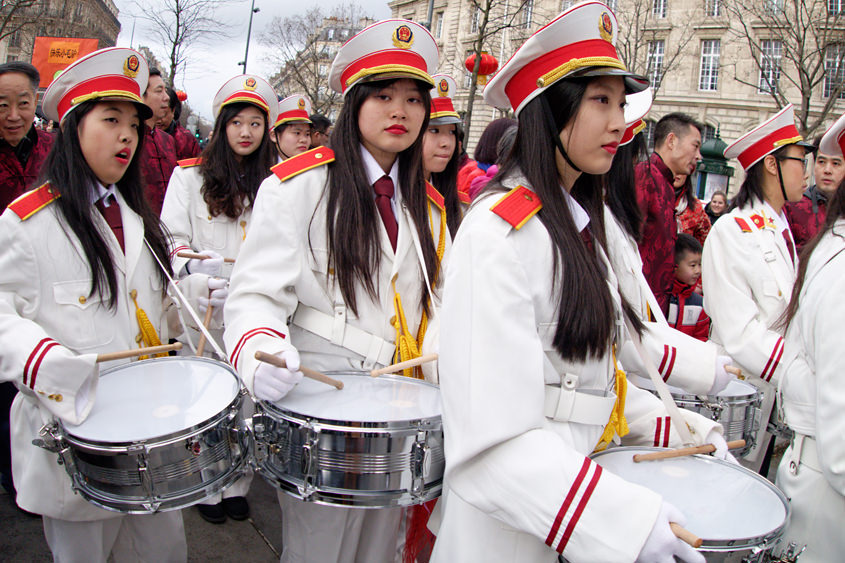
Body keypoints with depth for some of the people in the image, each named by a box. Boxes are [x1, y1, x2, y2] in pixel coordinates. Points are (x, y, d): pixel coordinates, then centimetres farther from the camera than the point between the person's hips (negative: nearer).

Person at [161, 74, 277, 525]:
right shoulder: (190, 176, 5)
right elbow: (172, 238, -1)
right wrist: (194, 269, -19)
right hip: (204, 307, -1)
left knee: (248, 395, 6)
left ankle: (237, 485, 23)